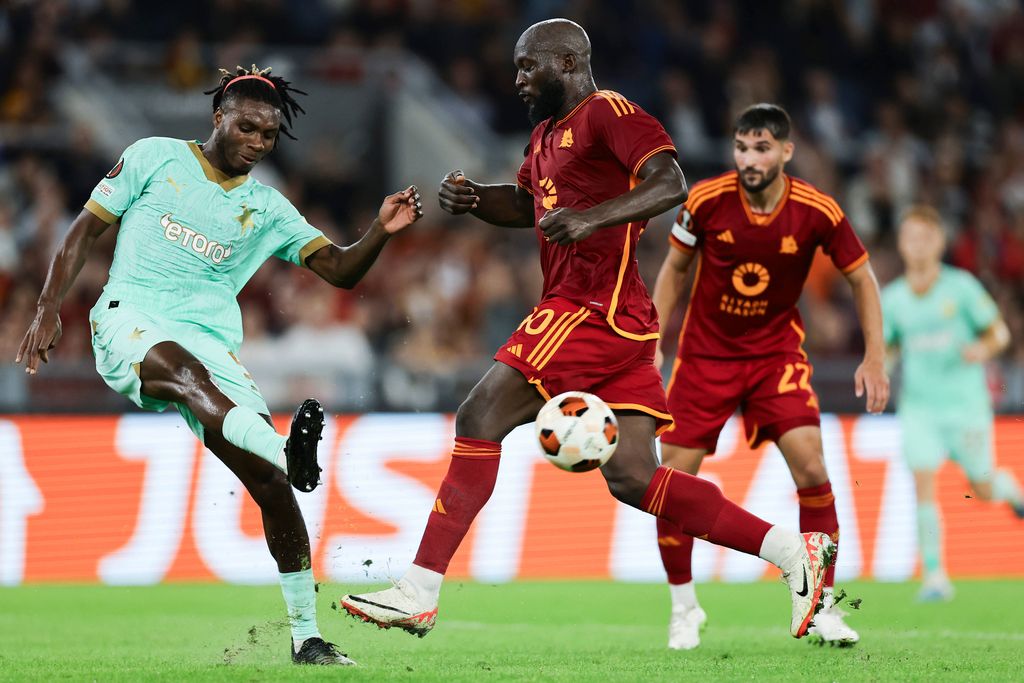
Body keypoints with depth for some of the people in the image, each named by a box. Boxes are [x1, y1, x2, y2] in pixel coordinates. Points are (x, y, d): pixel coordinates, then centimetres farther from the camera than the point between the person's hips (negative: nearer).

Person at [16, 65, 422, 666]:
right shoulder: (154, 158, 9)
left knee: (271, 484, -11)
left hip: (214, 344, 4)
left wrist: (382, 232, -12)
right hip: (131, 322, -4)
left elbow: (342, 270, 8)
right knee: (185, 371, -41)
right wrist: (49, 310, 1)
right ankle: (289, 452, -70)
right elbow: (86, 231, 11)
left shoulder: (268, 210, 15)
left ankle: (307, 638, -2)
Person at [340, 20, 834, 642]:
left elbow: (670, 184, -20)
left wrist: (590, 218, -32)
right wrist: (471, 198, 16)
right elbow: (525, 204, 37)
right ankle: (794, 551, 4)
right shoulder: (549, 131, 23)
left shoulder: (608, 113, -8)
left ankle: (419, 593, -11)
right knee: (632, 478, 5)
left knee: (480, 419, -10)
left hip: (596, 308, -10)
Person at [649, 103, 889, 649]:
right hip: (705, 353, 1)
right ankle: (683, 606, 15)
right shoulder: (706, 200, -14)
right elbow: (674, 270, 3)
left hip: (776, 353, -1)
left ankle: (823, 610, -4)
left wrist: (874, 359, -6)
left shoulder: (817, 211, -15)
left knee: (811, 468, -17)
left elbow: (861, 279, 0)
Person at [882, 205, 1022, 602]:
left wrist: (983, 349, -23)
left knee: (982, 491, 9)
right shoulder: (892, 298, 1)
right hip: (918, 406, 1)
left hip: (965, 402, -1)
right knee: (923, 487, -14)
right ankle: (934, 577, -12)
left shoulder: (961, 287, -7)